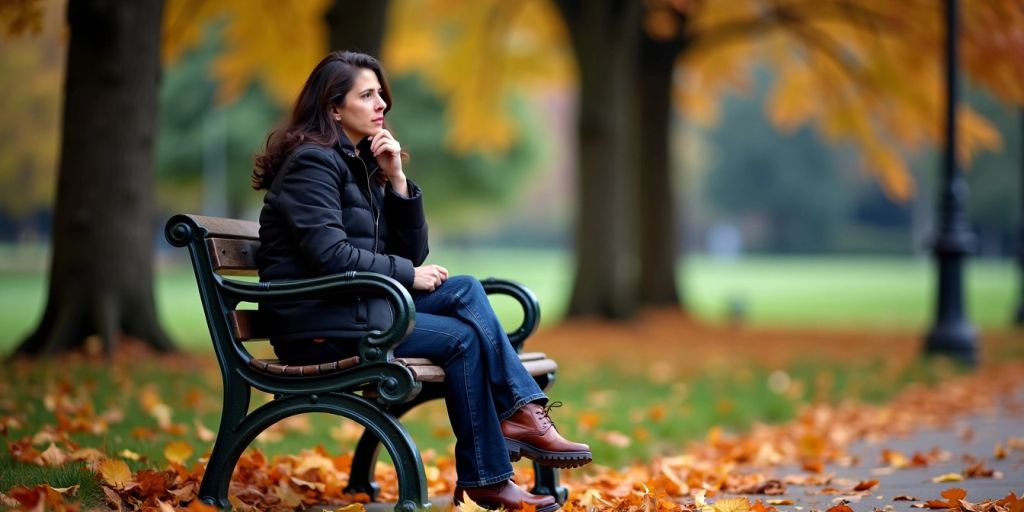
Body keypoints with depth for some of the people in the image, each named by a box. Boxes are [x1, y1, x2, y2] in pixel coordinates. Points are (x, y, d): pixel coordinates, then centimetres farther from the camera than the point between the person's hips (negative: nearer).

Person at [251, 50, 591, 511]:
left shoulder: (363, 163, 16)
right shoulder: (312, 162, -11)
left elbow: (413, 252, 10)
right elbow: (330, 256, -23)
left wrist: (397, 179, -2)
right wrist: (407, 274, -14)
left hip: (361, 305, 9)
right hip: (319, 325, -9)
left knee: (465, 290, -8)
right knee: (461, 337, -17)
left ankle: (520, 414, -17)